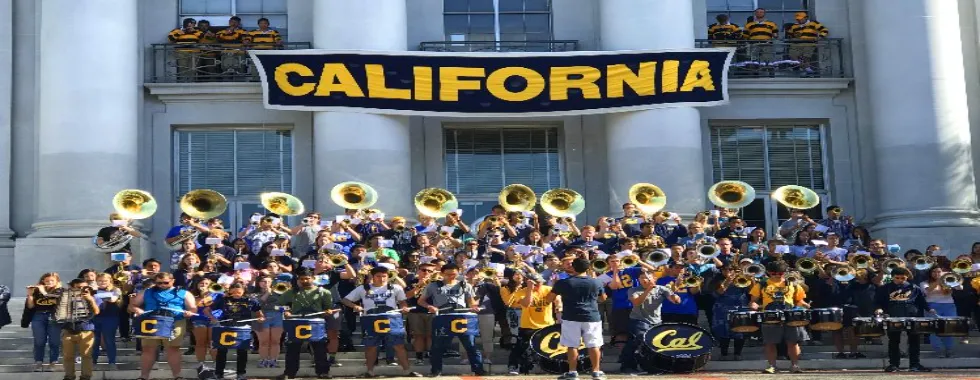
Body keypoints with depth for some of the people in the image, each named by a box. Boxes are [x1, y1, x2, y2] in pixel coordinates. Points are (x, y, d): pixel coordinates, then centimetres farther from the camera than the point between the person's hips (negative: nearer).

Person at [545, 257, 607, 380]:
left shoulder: (563, 282, -3)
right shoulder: (596, 282, 3)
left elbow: (548, 299, 3)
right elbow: (603, 298, 20)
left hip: (571, 318, -1)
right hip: (592, 317, 2)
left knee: (572, 345, 3)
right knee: (594, 345, 6)